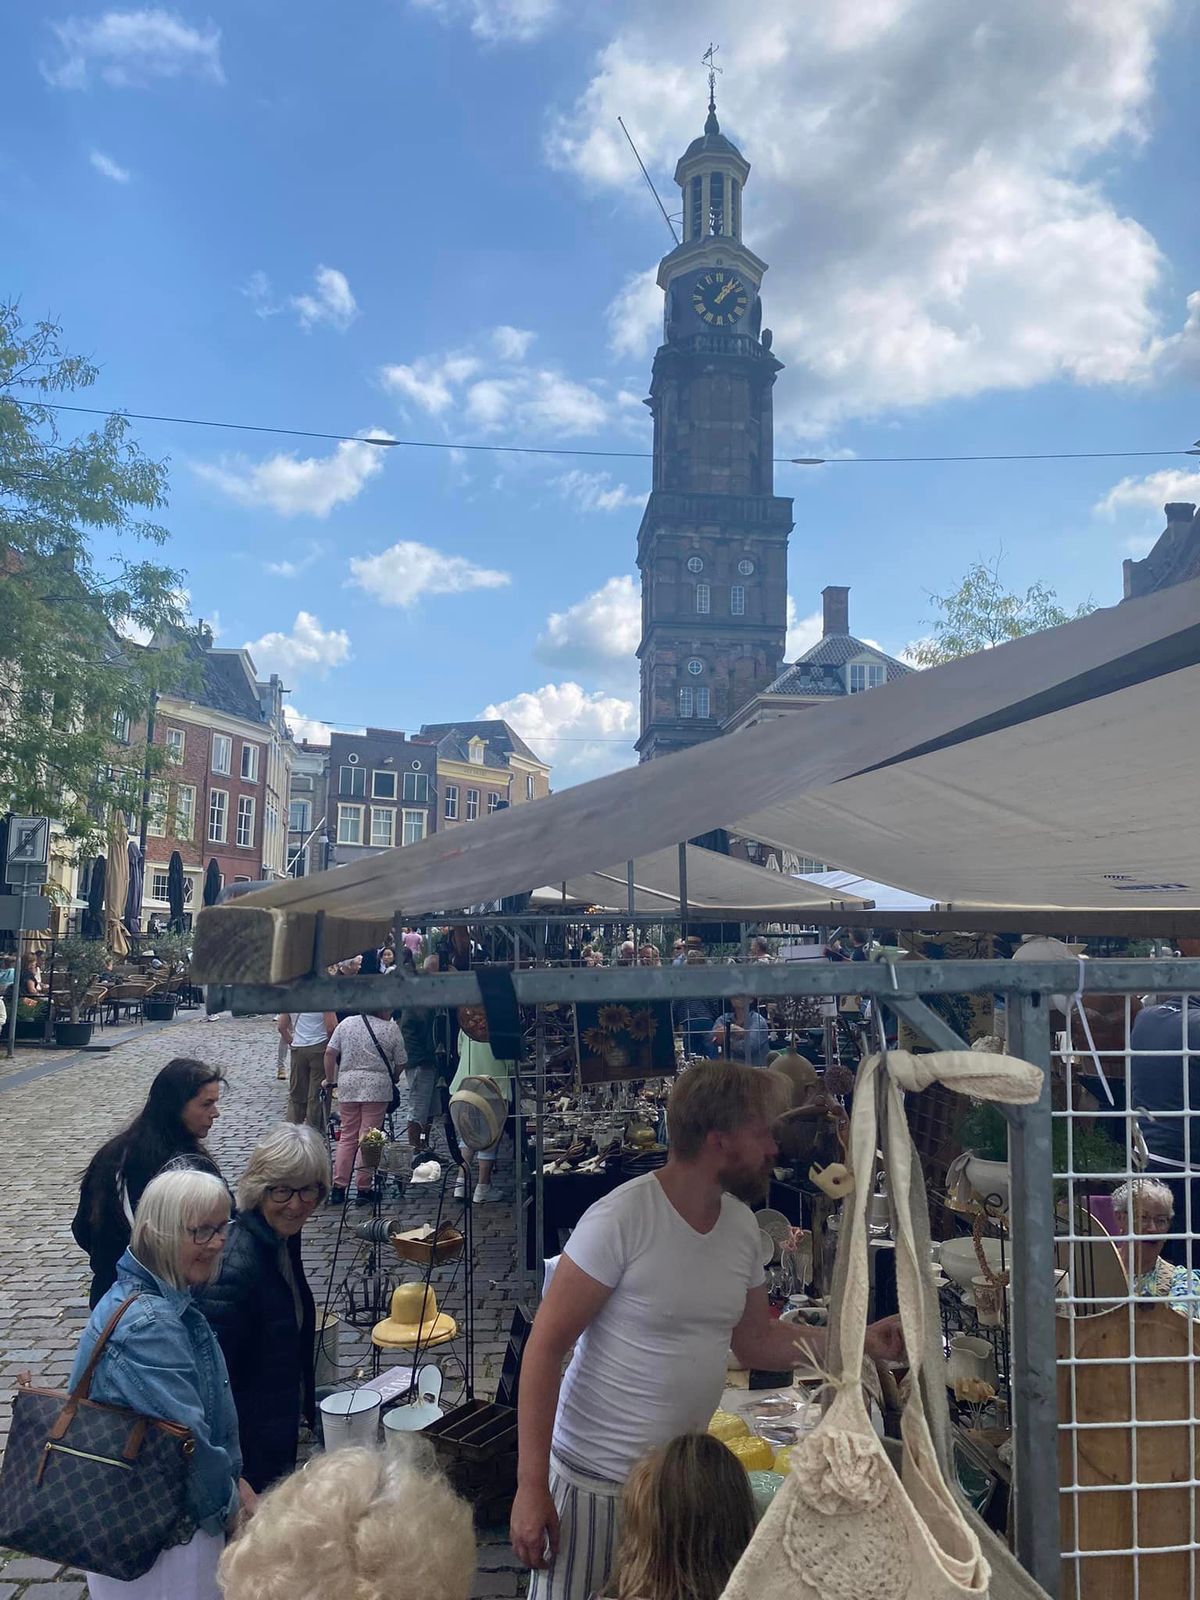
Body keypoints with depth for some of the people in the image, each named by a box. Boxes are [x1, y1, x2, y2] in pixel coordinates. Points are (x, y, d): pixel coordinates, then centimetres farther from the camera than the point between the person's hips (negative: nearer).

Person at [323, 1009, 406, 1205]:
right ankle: (363, 1189, 6)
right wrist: (393, 1079, 21)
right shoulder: (391, 1029, -2)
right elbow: (400, 1063, 2)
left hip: (347, 1086, 3)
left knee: (347, 1137, 12)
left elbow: (330, 1053, 3)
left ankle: (338, 1188, 11)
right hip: (377, 1087, -3)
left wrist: (330, 1080, 13)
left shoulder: (346, 1023, 7)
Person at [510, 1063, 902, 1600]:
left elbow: (755, 1340, 10)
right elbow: (544, 1349, -19)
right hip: (595, 1479, -6)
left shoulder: (742, 1223, -1)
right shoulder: (621, 1219, -23)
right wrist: (530, 1487, -19)